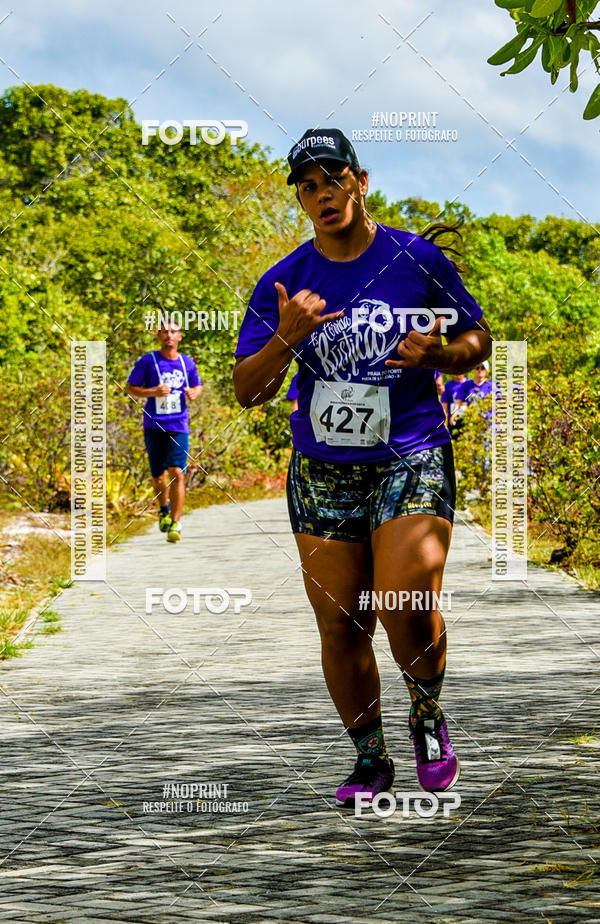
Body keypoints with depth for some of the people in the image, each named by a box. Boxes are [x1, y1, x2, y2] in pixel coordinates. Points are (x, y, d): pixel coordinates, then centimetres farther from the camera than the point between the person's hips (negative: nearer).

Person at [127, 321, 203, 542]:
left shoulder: (187, 362, 8)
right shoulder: (147, 361, -1)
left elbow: (198, 386, 22)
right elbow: (131, 388, 2)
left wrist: (194, 393, -2)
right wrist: (153, 392, -16)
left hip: (179, 426, 1)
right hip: (154, 426, 0)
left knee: (177, 473, -12)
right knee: (158, 476, 8)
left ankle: (175, 523, -9)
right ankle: (164, 508, 39)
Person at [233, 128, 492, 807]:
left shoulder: (417, 259, 0)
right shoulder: (283, 282, 4)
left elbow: (478, 338, 10)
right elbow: (246, 391, 2)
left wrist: (440, 354, -13)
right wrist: (286, 339, -17)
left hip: (412, 461, -3)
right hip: (321, 471, 3)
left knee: (406, 610, -18)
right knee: (340, 626, 3)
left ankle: (427, 716, 10)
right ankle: (370, 759, 19)